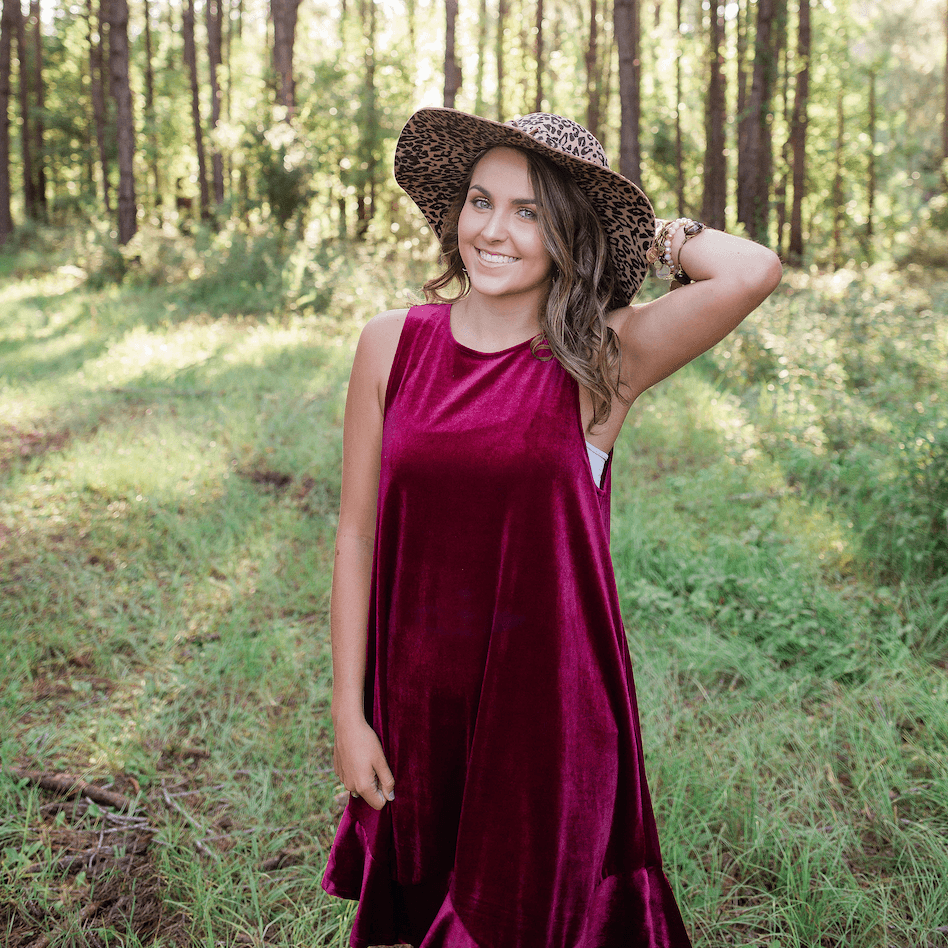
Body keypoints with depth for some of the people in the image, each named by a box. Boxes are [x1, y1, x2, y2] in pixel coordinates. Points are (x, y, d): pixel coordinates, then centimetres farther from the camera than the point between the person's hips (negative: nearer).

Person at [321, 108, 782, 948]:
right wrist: (348, 712, 0)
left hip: (553, 702, -2)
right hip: (417, 700, 2)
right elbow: (356, 539, 1)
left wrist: (649, 233, -6)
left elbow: (755, 273, -25)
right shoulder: (393, 346, -2)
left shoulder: (600, 360, -9)